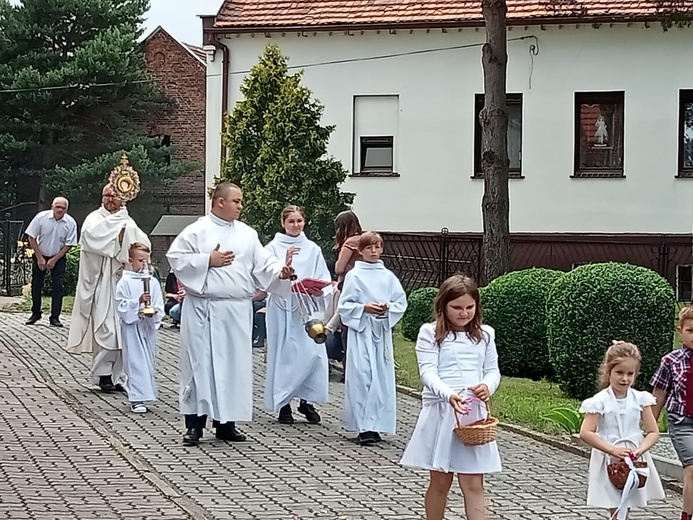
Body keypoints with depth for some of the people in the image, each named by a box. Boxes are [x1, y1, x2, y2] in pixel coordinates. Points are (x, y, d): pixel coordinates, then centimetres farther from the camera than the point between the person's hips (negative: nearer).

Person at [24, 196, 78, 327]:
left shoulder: (70, 223, -15)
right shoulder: (41, 217, -16)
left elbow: (69, 245, -8)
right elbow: (32, 238, -8)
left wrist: (54, 260, -12)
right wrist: (40, 258, -9)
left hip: (58, 258, 0)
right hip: (40, 256, 0)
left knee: (58, 286, -7)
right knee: (36, 285, 5)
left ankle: (55, 317, -1)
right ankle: (35, 314, 21)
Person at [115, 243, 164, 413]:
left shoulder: (153, 282, 6)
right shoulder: (125, 282, -4)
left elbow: (159, 307, 6)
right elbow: (121, 306, -9)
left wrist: (153, 313, -15)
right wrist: (138, 302, -21)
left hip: (148, 326, 4)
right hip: (131, 325, -4)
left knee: (148, 360, 10)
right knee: (135, 361, -7)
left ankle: (143, 393, 23)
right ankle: (137, 399, -8)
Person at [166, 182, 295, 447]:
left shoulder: (247, 234, 12)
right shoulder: (197, 231, -1)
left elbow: (263, 264, 7)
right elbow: (175, 257, -6)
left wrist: (281, 272, -12)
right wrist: (208, 260, -11)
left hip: (237, 311, 4)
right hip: (203, 310, -4)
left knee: (234, 365, 6)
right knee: (200, 364, -3)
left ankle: (226, 422, 14)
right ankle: (195, 423, 2)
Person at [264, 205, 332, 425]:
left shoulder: (313, 249, 11)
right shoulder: (273, 248, 1)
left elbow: (324, 280, 11)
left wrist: (319, 291, -9)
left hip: (308, 307, 3)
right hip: (282, 308, -3)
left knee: (312, 353, -3)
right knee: (284, 353, -3)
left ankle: (306, 400, 10)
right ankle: (283, 403, 5)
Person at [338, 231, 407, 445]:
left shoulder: (388, 276, 9)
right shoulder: (354, 275, 1)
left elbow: (401, 303, 10)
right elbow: (344, 305, 0)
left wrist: (388, 308, -9)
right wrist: (364, 308, -14)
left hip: (382, 331, 4)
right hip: (361, 331, -3)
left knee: (382, 378, 2)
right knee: (362, 376, -10)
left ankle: (376, 424, 9)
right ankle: (363, 427, -9)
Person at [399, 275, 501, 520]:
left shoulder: (485, 334, 10)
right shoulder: (430, 333, -2)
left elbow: (492, 371, 10)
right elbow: (428, 372, -12)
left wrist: (488, 386, -14)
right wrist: (449, 394, -31)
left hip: (474, 413, 2)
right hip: (441, 411, -2)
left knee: (473, 484, -1)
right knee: (440, 482, 8)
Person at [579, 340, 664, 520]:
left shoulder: (640, 399, -2)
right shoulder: (600, 402, -11)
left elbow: (653, 432, -1)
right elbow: (586, 433, -17)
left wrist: (640, 449, -20)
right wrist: (612, 450, -25)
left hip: (634, 462, 3)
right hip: (609, 462, -3)